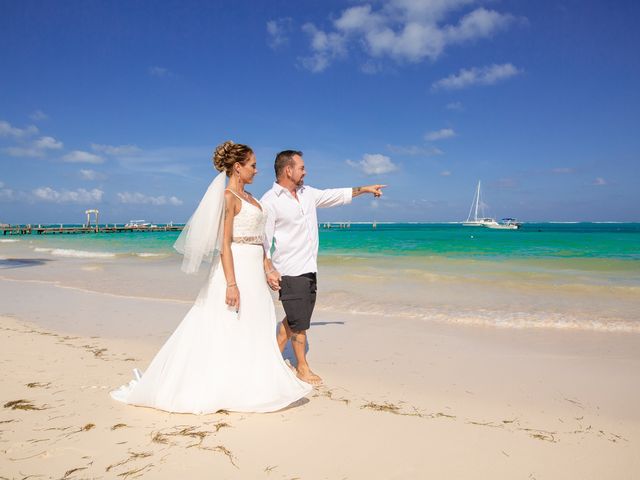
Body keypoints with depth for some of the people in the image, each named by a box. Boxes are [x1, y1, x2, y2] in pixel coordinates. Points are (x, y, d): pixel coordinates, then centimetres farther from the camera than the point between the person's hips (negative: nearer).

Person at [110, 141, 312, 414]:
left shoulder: (247, 196, 15)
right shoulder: (228, 197, -12)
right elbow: (224, 244, -18)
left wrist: (266, 266, 17)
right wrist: (231, 284, -23)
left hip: (253, 270, 9)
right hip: (236, 268, -9)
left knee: (251, 330, 13)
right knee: (227, 330, -2)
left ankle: (245, 386, 24)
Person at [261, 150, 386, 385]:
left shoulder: (307, 193, 11)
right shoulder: (269, 201, -11)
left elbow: (334, 195, 23)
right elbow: (263, 239, -12)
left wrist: (363, 189, 23)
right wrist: (269, 270, -18)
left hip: (309, 269, 7)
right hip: (289, 272, -7)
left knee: (294, 319, 14)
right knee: (299, 322, 1)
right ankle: (302, 368, 17)